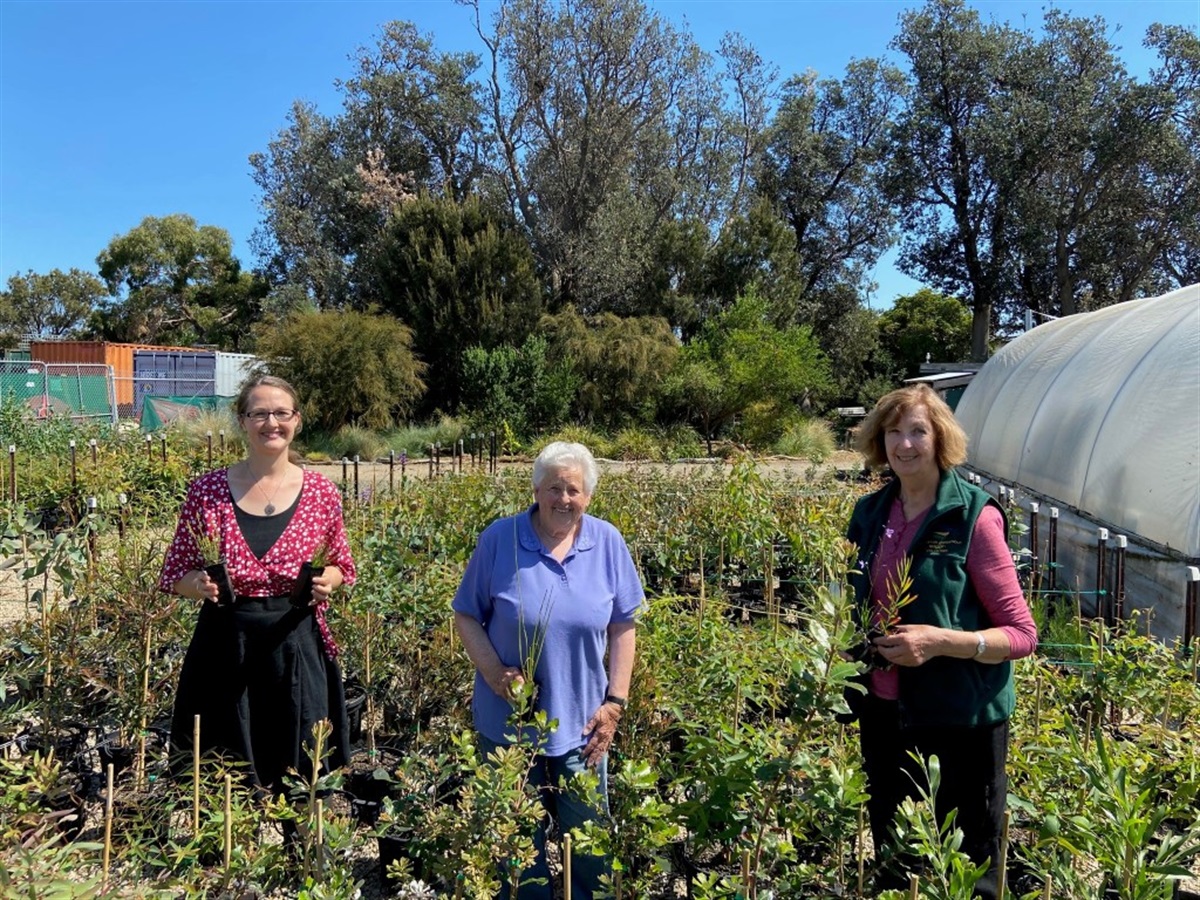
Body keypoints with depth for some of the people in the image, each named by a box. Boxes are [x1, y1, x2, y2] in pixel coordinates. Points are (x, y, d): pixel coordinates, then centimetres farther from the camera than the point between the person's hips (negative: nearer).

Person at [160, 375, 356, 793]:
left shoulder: (321, 493, 0)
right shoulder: (208, 490, -2)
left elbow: (342, 566, 13)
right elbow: (174, 575, 6)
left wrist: (326, 581, -8)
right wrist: (200, 585, -15)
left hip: (296, 650, 0)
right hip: (224, 649, 0)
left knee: (299, 773, 8)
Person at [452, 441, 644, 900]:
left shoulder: (608, 543, -4)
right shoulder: (499, 539, -9)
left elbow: (622, 627, 1)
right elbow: (466, 615, -2)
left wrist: (615, 702, -3)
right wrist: (493, 671, -16)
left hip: (581, 723, 1)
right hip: (508, 720, -1)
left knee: (588, 843, 13)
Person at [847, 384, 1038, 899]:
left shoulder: (973, 517, -12)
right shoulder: (870, 514, 4)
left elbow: (1021, 635, -11)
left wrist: (939, 641, -25)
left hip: (959, 721, -5)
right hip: (884, 715, 5)